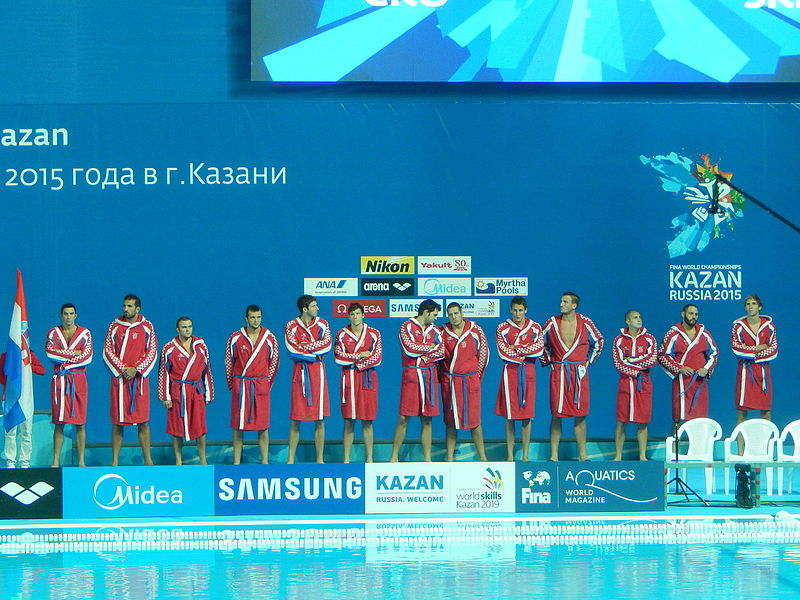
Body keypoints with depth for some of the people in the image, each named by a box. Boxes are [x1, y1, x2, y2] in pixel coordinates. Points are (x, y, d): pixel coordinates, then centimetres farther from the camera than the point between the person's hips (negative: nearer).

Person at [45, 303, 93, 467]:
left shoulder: (85, 333, 8)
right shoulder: (53, 333, 10)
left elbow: (87, 357, -4)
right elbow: (50, 353, -6)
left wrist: (64, 360, -8)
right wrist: (74, 353, -7)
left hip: (79, 380, 0)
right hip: (59, 380, 0)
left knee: (80, 423, -2)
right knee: (59, 423, -2)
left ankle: (81, 461, 0)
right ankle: (56, 461, -1)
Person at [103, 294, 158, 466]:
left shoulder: (147, 327, 6)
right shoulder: (115, 326, 5)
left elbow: (152, 352, 4)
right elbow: (107, 352, 3)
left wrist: (136, 369, -8)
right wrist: (122, 369, -8)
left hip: (140, 378, 0)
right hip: (119, 379, 0)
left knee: (143, 421, -1)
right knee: (117, 421, -1)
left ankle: (147, 459, 4)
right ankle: (115, 460, 2)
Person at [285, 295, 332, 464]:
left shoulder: (322, 324, 9)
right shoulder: (292, 326, 2)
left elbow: (327, 344, -6)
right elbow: (293, 351, -10)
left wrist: (304, 347, -10)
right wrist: (314, 354, -9)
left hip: (317, 372, 2)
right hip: (300, 372, -2)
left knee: (320, 419, 1)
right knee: (295, 419, -1)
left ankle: (320, 459, 6)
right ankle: (291, 459, 4)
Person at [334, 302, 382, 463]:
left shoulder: (374, 334, 6)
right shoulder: (342, 334, 7)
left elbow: (377, 358, -1)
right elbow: (338, 357, -3)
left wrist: (352, 360, -8)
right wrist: (361, 355, -6)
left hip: (368, 378, 0)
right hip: (349, 378, 0)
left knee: (367, 421, 0)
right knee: (349, 420, -2)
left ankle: (369, 458, 3)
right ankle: (346, 459, 0)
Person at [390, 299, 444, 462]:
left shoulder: (435, 330, 15)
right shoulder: (407, 327, 1)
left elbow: (441, 352, 4)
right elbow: (410, 349, -13)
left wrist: (423, 356, -10)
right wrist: (430, 347, 0)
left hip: (430, 375, 5)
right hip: (411, 374, -5)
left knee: (427, 419, 5)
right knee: (404, 418, -6)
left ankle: (427, 458, 6)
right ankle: (394, 457, -1)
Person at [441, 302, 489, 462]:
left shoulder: (475, 330, 0)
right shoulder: (443, 332, 3)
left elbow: (484, 353, 7)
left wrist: (477, 375, 9)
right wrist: (442, 376, 9)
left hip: (470, 380, -1)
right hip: (449, 381, 1)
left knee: (474, 419, -1)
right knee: (450, 421, 4)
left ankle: (482, 457, 4)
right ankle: (449, 458, 6)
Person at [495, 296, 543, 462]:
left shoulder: (535, 328, 7)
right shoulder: (503, 328, 3)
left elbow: (539, 348, -8)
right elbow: (503, 353, -8)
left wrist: (516, 348, -10)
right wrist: (527, 352, -6)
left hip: (528, 373, 1)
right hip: (510, 372, -1)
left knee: (527, 416, 2)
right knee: (510, 416, -1)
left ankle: (525, 455, 6)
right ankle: (510, 455, 3)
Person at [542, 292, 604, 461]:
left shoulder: (585, 323, 2)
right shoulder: (552, 322, 2)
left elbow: (598, 342, 18)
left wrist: (589, 361, 13)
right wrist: (547, 361, 10)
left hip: (579, 373, 0)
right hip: (558, 373, 0)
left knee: (580, 415, 2)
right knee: (556, 414, -2)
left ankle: (582, 454, 8)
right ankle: (554, 455, 1)